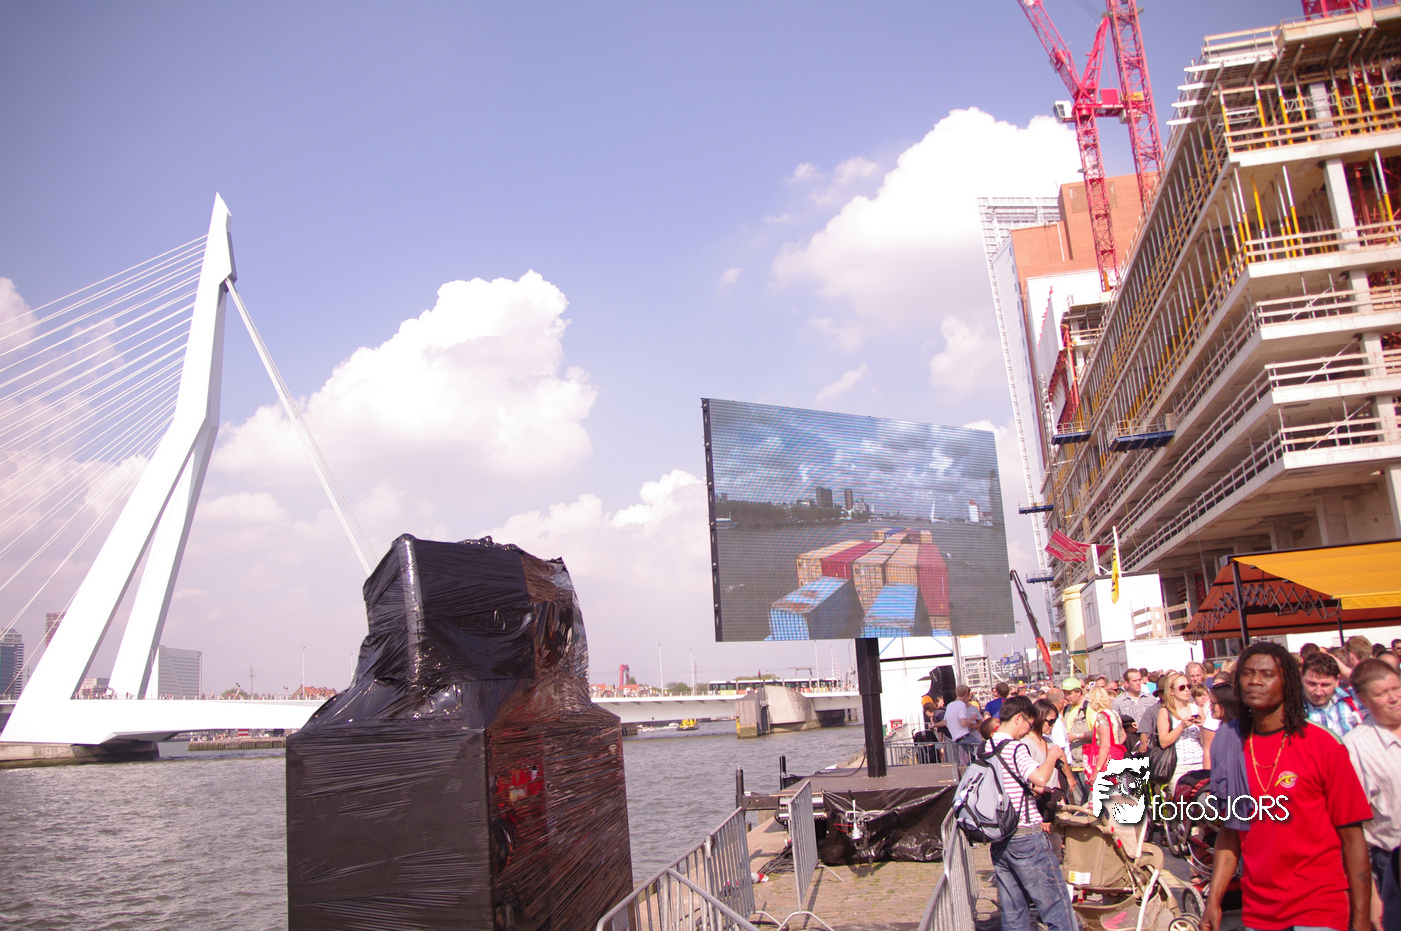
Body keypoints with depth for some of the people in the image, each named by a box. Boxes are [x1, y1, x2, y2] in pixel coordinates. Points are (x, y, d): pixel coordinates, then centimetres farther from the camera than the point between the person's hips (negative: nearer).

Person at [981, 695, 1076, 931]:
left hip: (999, 839, 8)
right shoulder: (1015, 748, -15)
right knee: (1056, 904, 2)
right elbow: (1040, 777, -31)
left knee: (1012, 911, 12)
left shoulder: (984, 748, 10)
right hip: (1026, 837, -8)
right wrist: (1052, 756, -14)